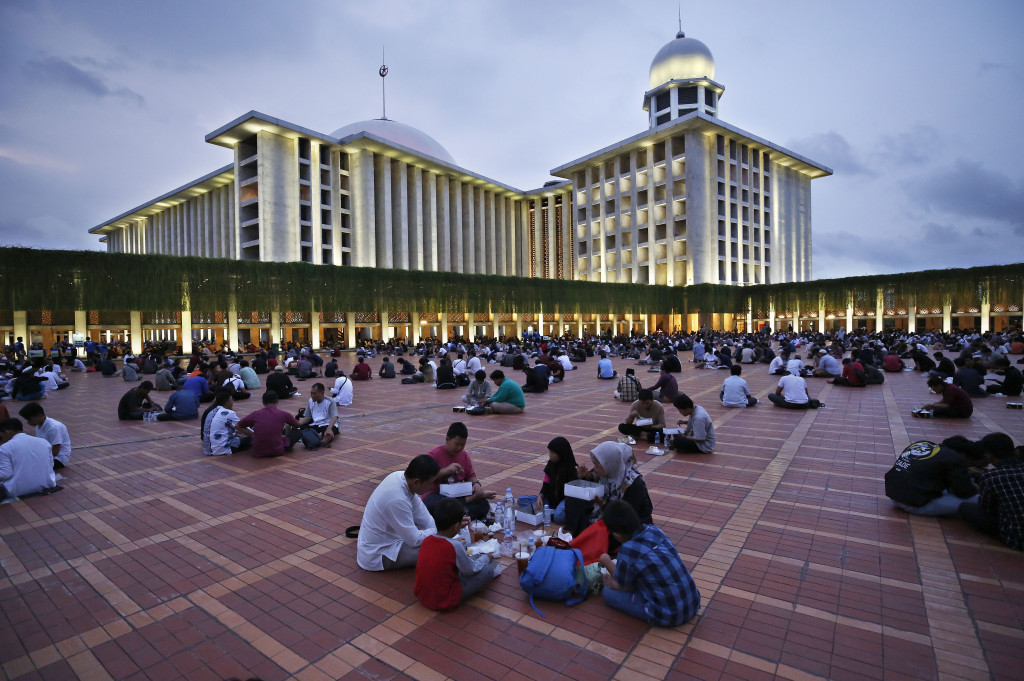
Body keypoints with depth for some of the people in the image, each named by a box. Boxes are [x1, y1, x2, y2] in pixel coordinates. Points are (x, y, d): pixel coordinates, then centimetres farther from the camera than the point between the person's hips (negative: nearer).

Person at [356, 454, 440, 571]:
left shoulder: (400, 475, -9)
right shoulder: (398, 500, -35)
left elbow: (422, 515, 3)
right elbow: (415, 540, -24)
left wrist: (436, 528, -2)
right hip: (376, 557, -9)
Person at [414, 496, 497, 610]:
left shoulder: (426, 541, -5)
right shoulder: (455, 546, -23)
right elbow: (471, 570, -7)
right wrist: (486, 558, 11)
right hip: (445, 602, -7)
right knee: (488, 571, -1)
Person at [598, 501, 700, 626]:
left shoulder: (628, 550, -21)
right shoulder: (654, 530, -2)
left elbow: (623, 586, 0)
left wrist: (606, 562, 15)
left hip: (668, 616, -7)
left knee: (608, 592, 4)